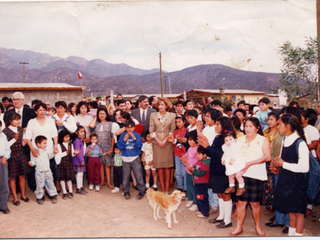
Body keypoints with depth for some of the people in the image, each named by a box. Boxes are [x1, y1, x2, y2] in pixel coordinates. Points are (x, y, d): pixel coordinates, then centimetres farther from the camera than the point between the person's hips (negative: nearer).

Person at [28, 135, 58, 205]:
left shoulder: (46, 151, 5)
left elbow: (49, 156, 21)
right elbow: (33, 160, -10)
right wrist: (31, 163, -31)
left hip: (48, 171, 5)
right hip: (39, 172, -5)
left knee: (50, 183, 13)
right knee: (40, 185, 5)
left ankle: (53, 195, 25)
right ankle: (39, 197, 22)